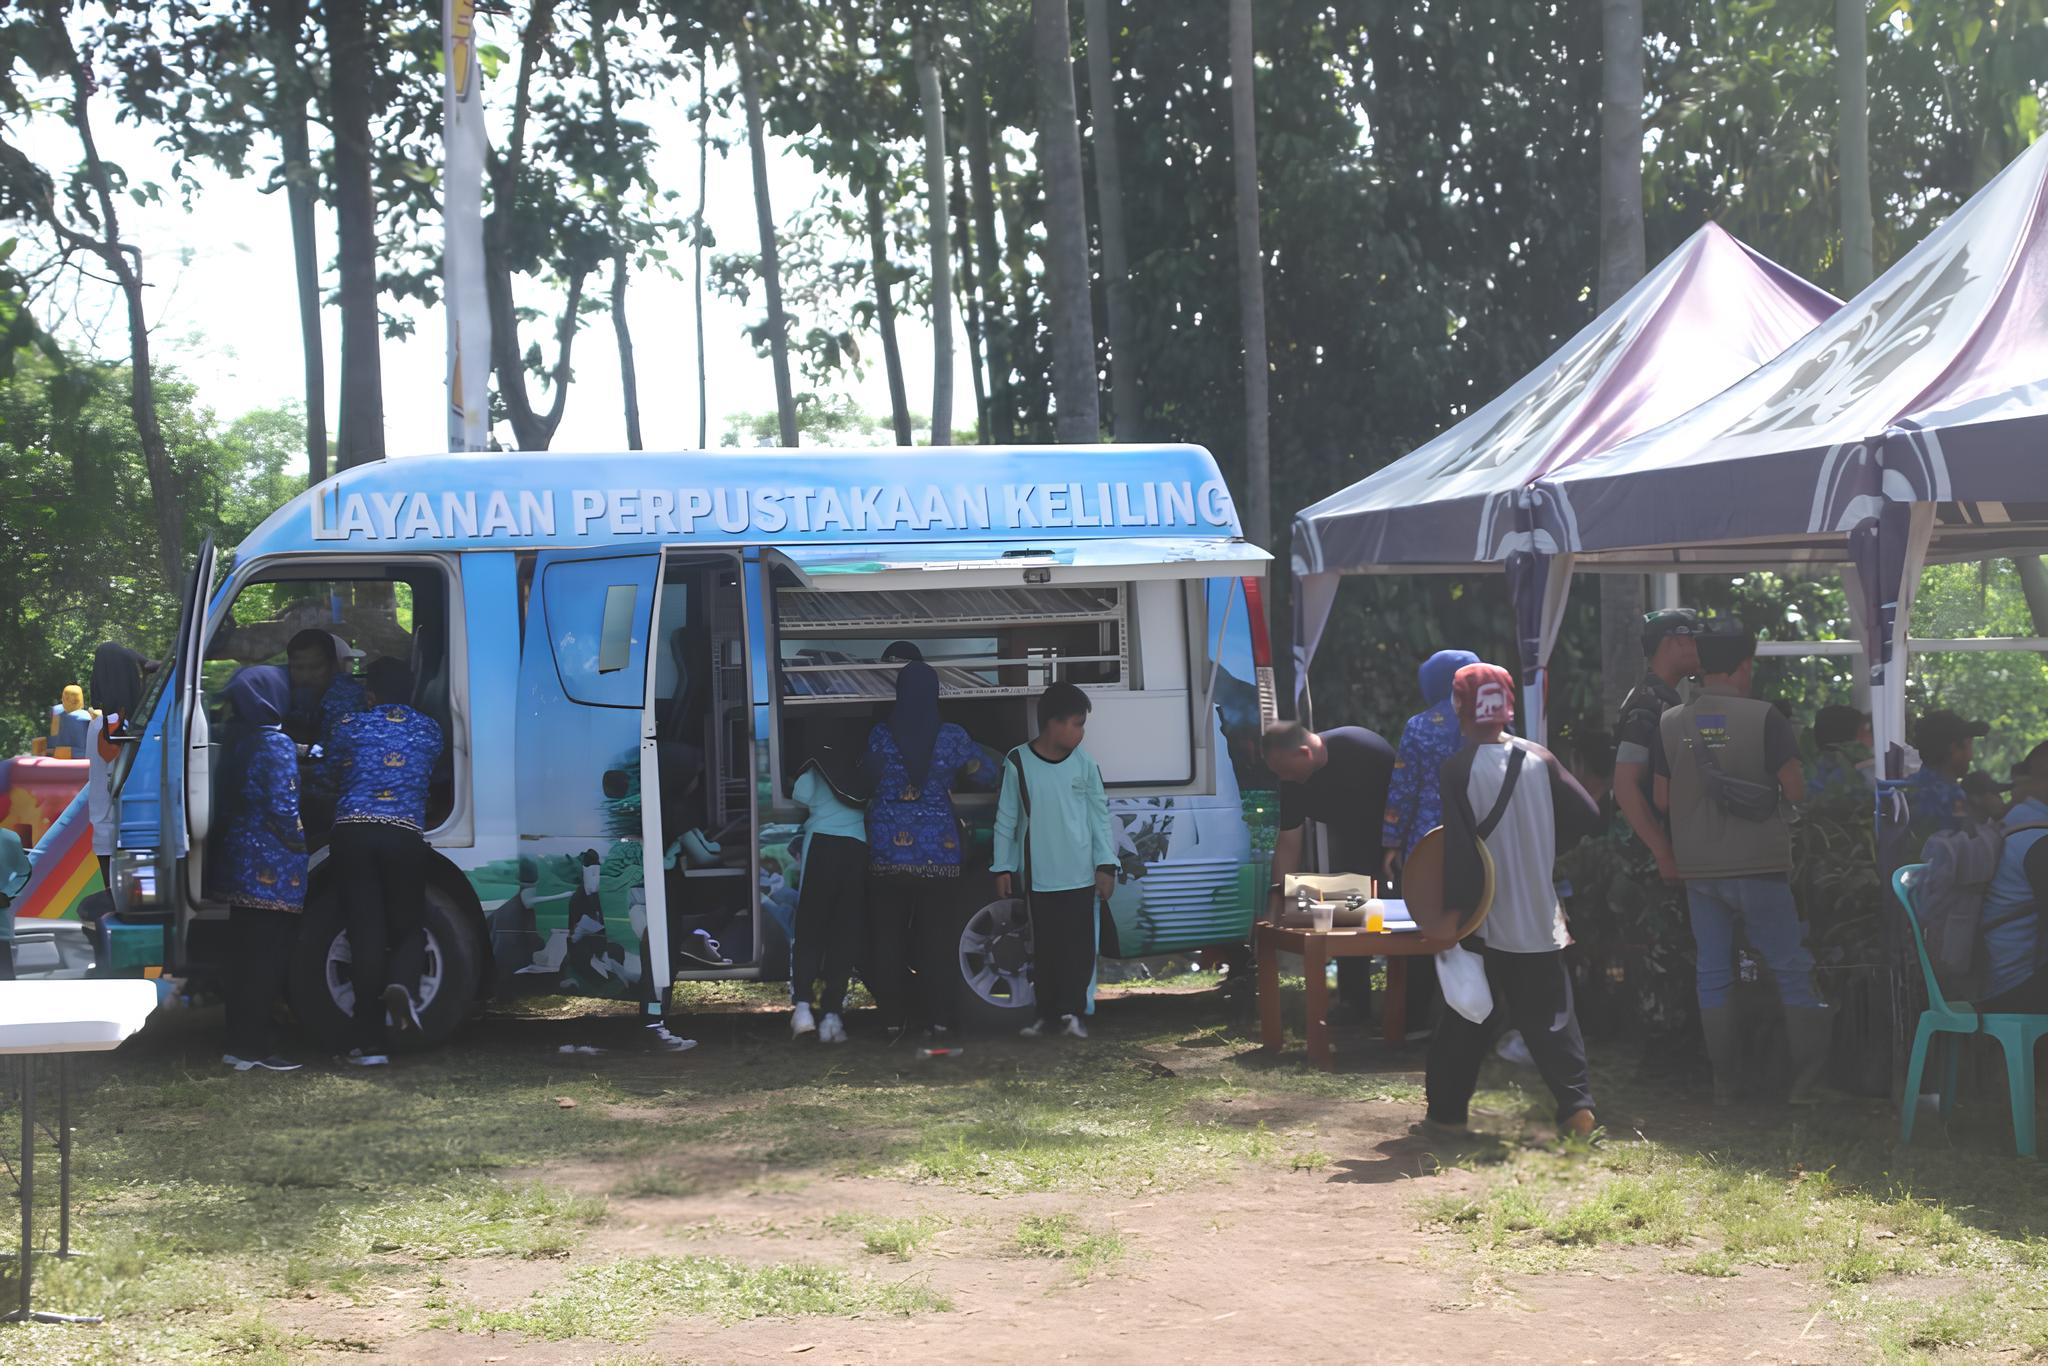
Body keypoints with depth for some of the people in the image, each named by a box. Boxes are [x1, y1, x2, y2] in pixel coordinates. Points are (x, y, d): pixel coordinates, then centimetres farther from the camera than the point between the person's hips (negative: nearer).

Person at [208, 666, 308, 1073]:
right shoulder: (276, 744, -13)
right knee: (268, 956, -4)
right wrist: (298, 840, -2)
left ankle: (238, 1042, 15)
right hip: (272, 868, -8)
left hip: (238, 858, 8)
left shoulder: (237, 742, 10)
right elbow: (282, 805, -17)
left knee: (243, 954, 12)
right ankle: (255, 1046, -3)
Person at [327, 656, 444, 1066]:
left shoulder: (350, 727, 9)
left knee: (365, 933, -1)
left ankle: (370, 1043, -4)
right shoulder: (429, 731, 12)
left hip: (352, 832, 0)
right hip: (405, 835, 0)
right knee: (408, 927, 13)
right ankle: (401, 984, -22)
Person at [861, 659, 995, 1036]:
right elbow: (984, 776, 6)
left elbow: (868, 777, 8)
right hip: (938, 848, 0)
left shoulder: (880, 735, -6)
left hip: (888, 847, 0)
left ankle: (894, 1014, 8)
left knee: (888, 932, 7)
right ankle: (938, 1015, 4)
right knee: (936, 934, 5)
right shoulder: (951, 737, -5)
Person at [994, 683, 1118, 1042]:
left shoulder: (1084, 763, 0)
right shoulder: (1018, 764, -5)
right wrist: (1003, 868, 1)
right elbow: (1006, 820, 1)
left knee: (1079, 945, 0)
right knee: (1044, 947, 6)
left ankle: (1072, 1011, 7)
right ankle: (1048, 1014, 14)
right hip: (1039, 876, -1)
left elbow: (1100, 816, 6)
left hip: (1080, 875, 1)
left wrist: (1106, 864, 2)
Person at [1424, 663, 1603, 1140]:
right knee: (1551, 1016, 8)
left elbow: (1458, 852, -16)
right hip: (1540, 922, 2)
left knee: (1467, 1019, 11)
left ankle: (1447, 1109, 16)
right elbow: (1588, 817, 1)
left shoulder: (1457, 770, -13)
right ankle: (1578, 1103, -5)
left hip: (1485, 923, -2)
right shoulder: (1539, 759, -2)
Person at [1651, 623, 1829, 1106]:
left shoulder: (1671, 724, 1)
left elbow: (1662, 800, 6)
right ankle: (1806, 1079, 3)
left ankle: (1723, 1083, 13)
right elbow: (1797, 791, -9)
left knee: (1713, 975, 11)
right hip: (1758, 866, -4)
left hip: (1698, 868, 4)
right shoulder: (1764, 719, -10)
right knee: (1792, 972, 6)